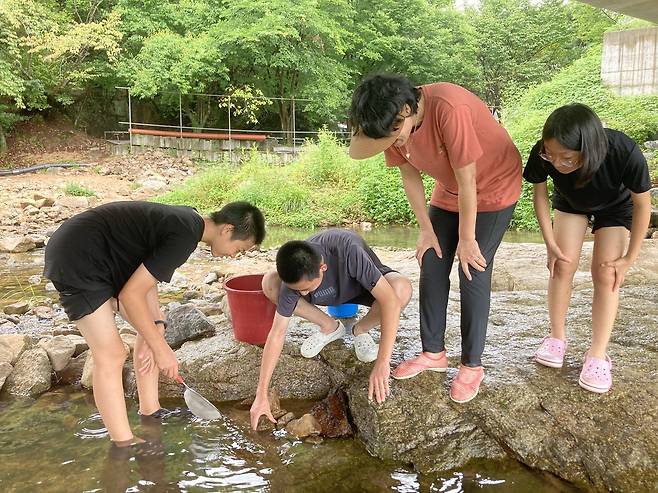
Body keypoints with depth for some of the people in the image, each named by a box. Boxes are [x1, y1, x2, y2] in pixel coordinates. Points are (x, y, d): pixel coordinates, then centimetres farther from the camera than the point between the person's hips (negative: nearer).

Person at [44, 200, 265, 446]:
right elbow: (131, 294, -24)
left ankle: (150, 413, 23)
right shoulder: (184, 236, -25)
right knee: (110, 354, -8)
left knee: (153, 327, 12)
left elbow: (145, 279, 7)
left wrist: (157, 324, -6)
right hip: (76, 259, -10)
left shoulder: (188, 220, 4)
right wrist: (161, 348, -15)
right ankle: (124, 444, 3)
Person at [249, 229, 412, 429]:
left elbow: (390, 301, -44)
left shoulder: (348, 251, -42)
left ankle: (361, 330, -5)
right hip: (331, 293, 3)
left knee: (402, 288, -38)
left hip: (365, 286, -2)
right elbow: (277, 333, -25)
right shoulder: (295, 275, -31)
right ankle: (330, 327, 0)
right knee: (269, 283, -23)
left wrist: (382, 364, -48)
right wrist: (261, 394, -26)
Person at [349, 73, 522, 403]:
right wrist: (426, 229, -3)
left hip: (493, 188, -6)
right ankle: (433, 352, 19)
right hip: (449, 192, 7)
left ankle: (472, 365, 7)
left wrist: (467, 239, -19)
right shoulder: (396, 124, -16)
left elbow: (467, 180, -29)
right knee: (431, 269, 4)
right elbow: (409, 175, -4)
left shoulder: (449, 108, -37)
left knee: (474, 275, -8)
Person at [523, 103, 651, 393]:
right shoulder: (543, 154, -37)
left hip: (614, 207, -2)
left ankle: (598, 354, 1)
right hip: (570, 203, 2)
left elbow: (642, 203, -23)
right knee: (562, 266, -5)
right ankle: (557, 337, 12)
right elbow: (539, 192, -14)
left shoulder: (624, 153, -42)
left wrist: (629, 258, -17)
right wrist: (551, 243, -13)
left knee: (605, 274, -9)